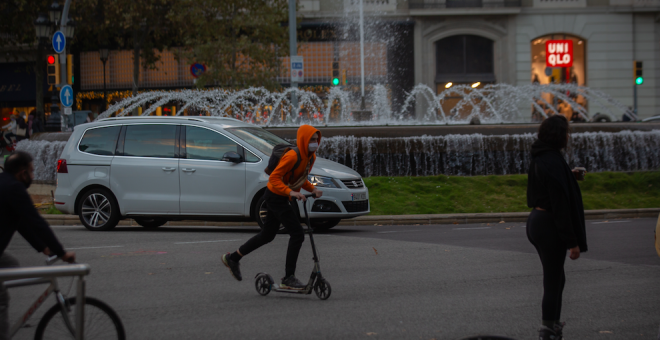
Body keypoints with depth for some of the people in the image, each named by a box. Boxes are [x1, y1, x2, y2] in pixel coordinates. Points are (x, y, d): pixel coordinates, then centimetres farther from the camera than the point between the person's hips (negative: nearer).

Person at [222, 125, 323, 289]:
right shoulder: (292, 156, -24)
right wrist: (290, 192, -36)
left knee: (267, 235, 19)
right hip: (276, 197, -10)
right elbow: (274, 178, -26)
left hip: (284, 198, 10)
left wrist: (312, 189, 1)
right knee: (297, 234, -13)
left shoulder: (311, 157, 5)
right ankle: (288, 278, -7)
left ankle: (233, 258, 33)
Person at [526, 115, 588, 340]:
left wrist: (570, 176, 24)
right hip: (550, 226, -10)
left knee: (556, 278, 19)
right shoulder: (554, 161, -21)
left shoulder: (538, 159, 9)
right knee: (553, 281, -3)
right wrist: (572, 242, -19)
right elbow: (560, 203, -22)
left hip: (536, 220, 10)